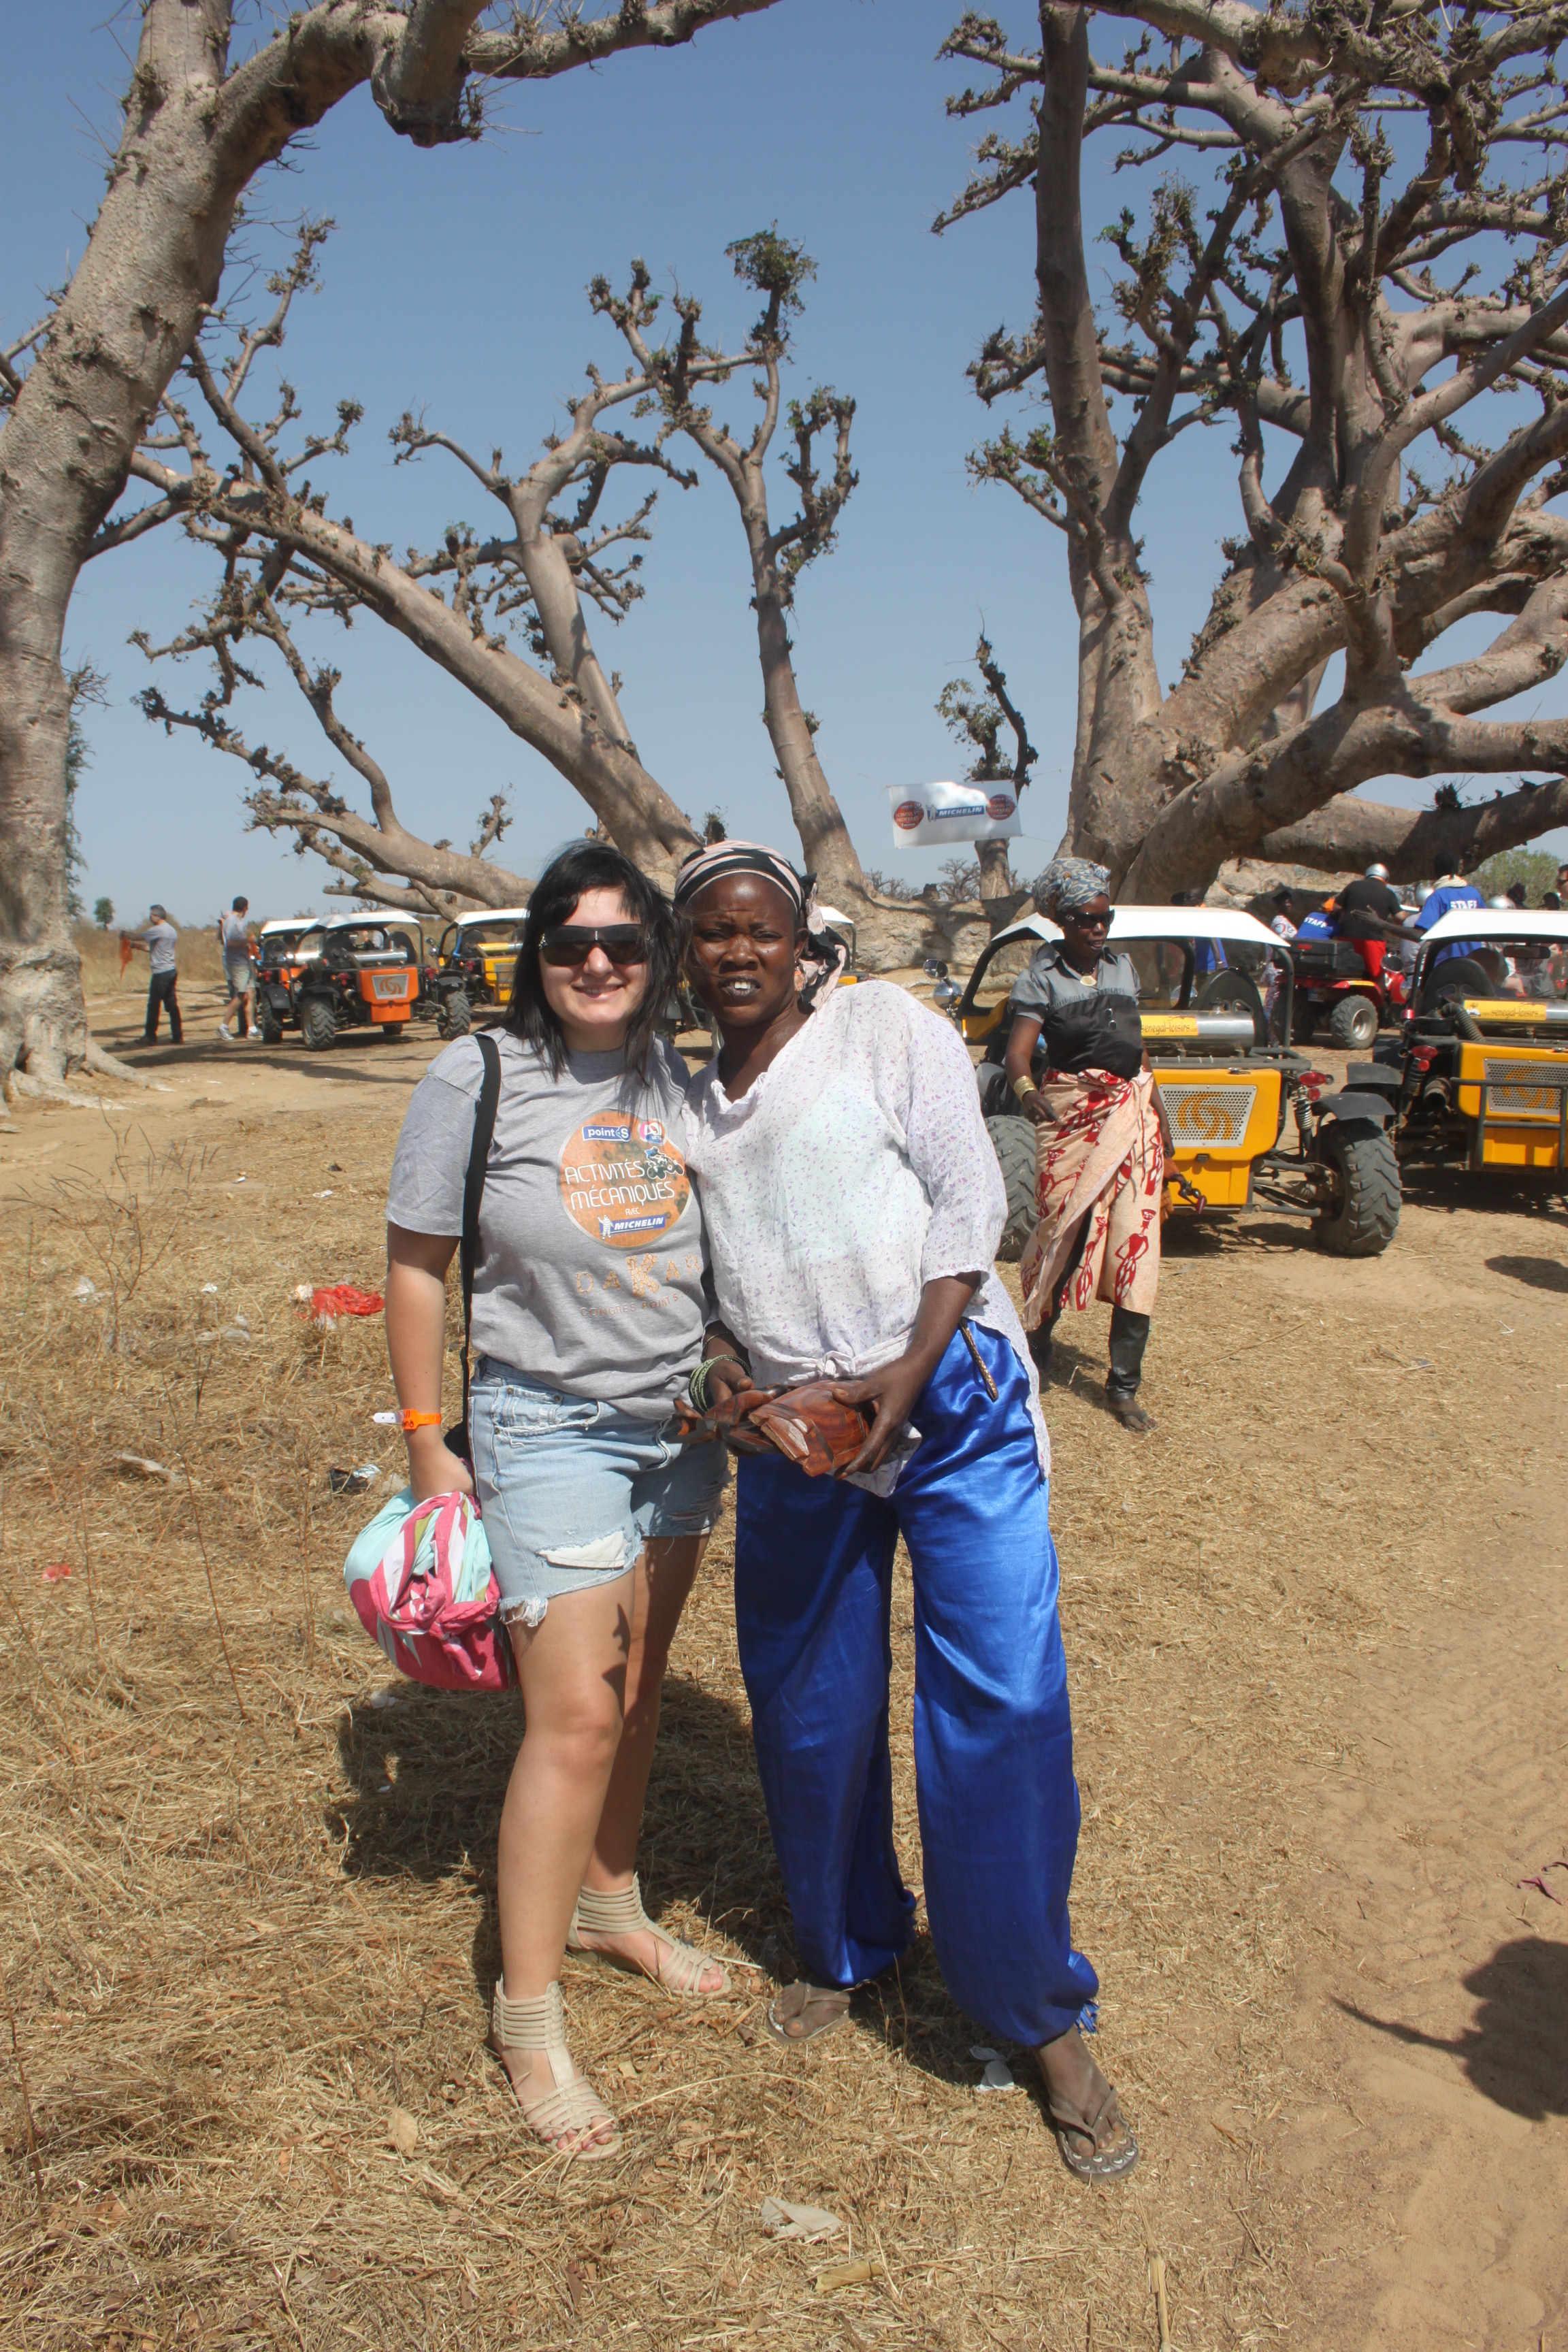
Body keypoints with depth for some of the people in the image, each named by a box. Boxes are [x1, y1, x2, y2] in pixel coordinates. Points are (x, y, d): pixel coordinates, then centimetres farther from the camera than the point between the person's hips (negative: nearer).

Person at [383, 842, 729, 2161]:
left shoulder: (682, 1078, 1)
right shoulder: (478, 1079, -12)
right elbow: (416, 1264, -6)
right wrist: (427, 1440, -6)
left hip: (682, 1424, 5)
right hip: (548, 1427, -5)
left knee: (638, 1682, 17)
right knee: (576, 1716, -7)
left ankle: (607, 1901, 39)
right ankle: (527, 2013, 10)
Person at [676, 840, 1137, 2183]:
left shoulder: (887, 1028, -2)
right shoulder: (691, 1099, 13)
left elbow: (969, 1198, -7)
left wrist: (904, 1376, -17)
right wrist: (723, 1359, -2)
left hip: (952, 1405, -4)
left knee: (1003, 1710, -6)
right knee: (808, 1717, 12)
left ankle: (1045, 2020, 13)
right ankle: (847, 1950, 37)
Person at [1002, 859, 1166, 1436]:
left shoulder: (1123, 967, 14)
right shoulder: (1043, 977, -3)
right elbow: (1017, 1051, -15)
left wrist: (1157, 1110, 19)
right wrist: (1025, 1089, -36)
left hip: (1133, 1113, 4)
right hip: (1072, 1115, -4)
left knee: (1135, 1244, -2)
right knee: (1065, 1231, -3)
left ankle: (1124, 1385, 4)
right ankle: (1038, 1337, 22)